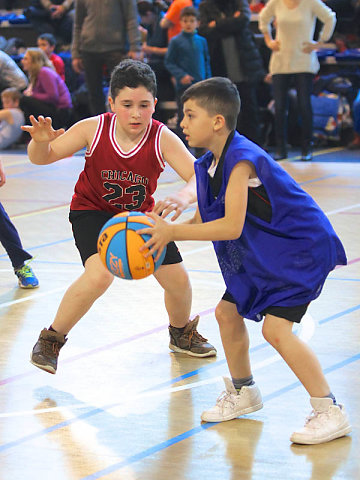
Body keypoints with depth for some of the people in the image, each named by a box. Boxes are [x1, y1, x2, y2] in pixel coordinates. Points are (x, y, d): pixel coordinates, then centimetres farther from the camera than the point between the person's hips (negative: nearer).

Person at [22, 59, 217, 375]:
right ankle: (51, 340, -7)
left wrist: (183, 197, -57)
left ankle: (182, 334, 37)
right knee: (100, 274, -28)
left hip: (140, 214, 3)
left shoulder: (163, 139, -25)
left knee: (177, 279, 2)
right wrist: (40, 141, -39)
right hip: (92, 211, -3)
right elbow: (42, 158, -15)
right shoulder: (93, 129, -24)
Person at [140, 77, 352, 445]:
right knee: (228, 311, 14)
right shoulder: (208, 165, 3)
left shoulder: (241, 159, -27)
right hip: (264, 251, 10)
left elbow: (231, 226, -31)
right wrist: (164, 231, -6)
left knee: (276, 328, -19)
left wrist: (172, 232, -26)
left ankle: (330, 412, -10)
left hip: (302, 248, -10)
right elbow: (203, 221, 9)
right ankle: (243, 391, 35)